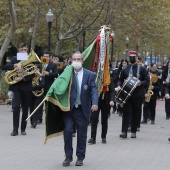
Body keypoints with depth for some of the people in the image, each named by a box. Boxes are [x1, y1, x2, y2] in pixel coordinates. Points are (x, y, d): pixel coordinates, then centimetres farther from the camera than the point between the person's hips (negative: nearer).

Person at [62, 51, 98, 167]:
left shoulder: (90, 75, 0)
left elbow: (94, 90, -10)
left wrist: (95, 103, -25)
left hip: (83, 109, 0)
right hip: (69, 108, 0)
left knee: (82, 134, 7)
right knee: (67, 130, -8)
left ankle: (80, 157, 20)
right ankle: (68, 156, 7)